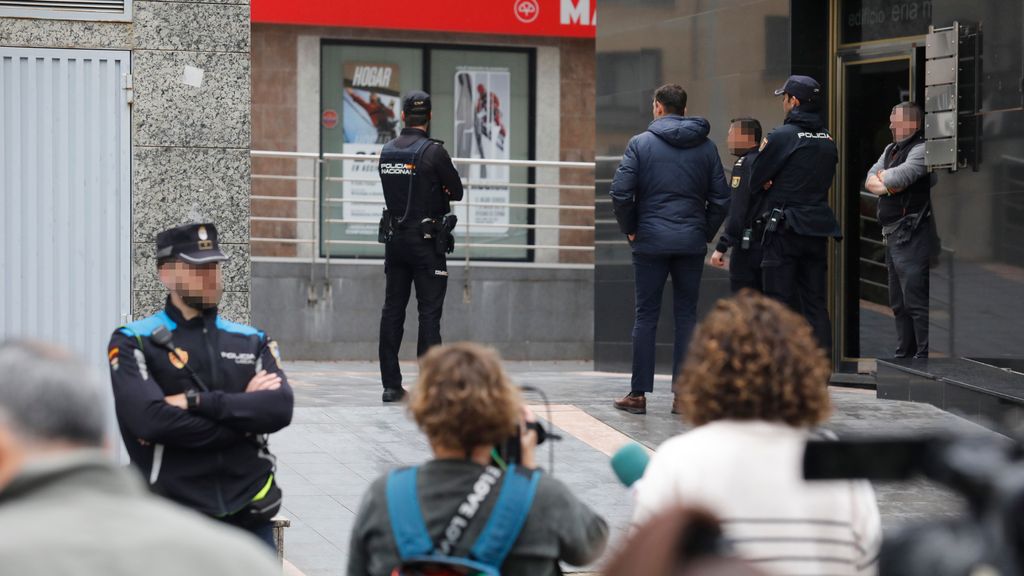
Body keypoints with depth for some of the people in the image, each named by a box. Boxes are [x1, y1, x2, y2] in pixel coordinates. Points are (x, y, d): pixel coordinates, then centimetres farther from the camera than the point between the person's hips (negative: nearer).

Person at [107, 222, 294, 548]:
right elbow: (150, 419, -17)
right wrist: (242, 414, -10)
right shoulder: (133, 344, -1)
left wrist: (197, 401, -15)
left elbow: (280, 408, -6)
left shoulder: (251, 342, 12)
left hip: (248, 513, 4)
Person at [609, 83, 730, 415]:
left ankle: (639, 394, 3)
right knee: (687, 316, 6)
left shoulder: (641, 143, -3)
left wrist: (629, 229, 3)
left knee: (646, 316, 3)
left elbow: (620, 192, -9)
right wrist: (706, 232, 13)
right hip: (692, 242, 2)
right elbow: (721, 198, 3)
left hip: (651, 241, -2)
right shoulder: (706, 147, 6)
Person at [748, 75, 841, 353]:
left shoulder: (781, 136, -11)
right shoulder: (828, 139, 9)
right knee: (816, 304, 9)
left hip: (784, 228, -6)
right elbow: (825, 180, 13)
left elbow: (755, 181, -6)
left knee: (780, 303, -2)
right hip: (818, 228, 6)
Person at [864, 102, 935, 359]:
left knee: (915, 301, -13)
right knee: (899, 303, 14)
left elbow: (899, 177, -22)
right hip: (893, 235, 10)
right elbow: (870, 181, 10)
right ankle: (904, 355, 21)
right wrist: (887, 183, -10)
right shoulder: (891, 150, 20)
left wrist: (883, 177, -1)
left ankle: (924, 355, -13)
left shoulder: (921, 150, -9)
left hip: (912, 236, -10)